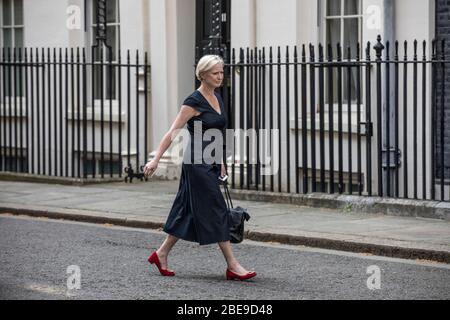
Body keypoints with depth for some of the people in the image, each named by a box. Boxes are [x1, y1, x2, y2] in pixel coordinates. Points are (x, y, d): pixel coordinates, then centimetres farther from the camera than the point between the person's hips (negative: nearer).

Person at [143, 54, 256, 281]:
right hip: (197, 163, -9)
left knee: (189, 211, 13)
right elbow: (173, 133, -14)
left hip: (211, 163, 9)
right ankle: (232, 266, -6)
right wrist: (156, 159, -19)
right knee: (216, 211, -8)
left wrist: (220, 162, 23)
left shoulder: (217, 98, 11)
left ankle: (161, 254, 23)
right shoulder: (194, 102, -13)